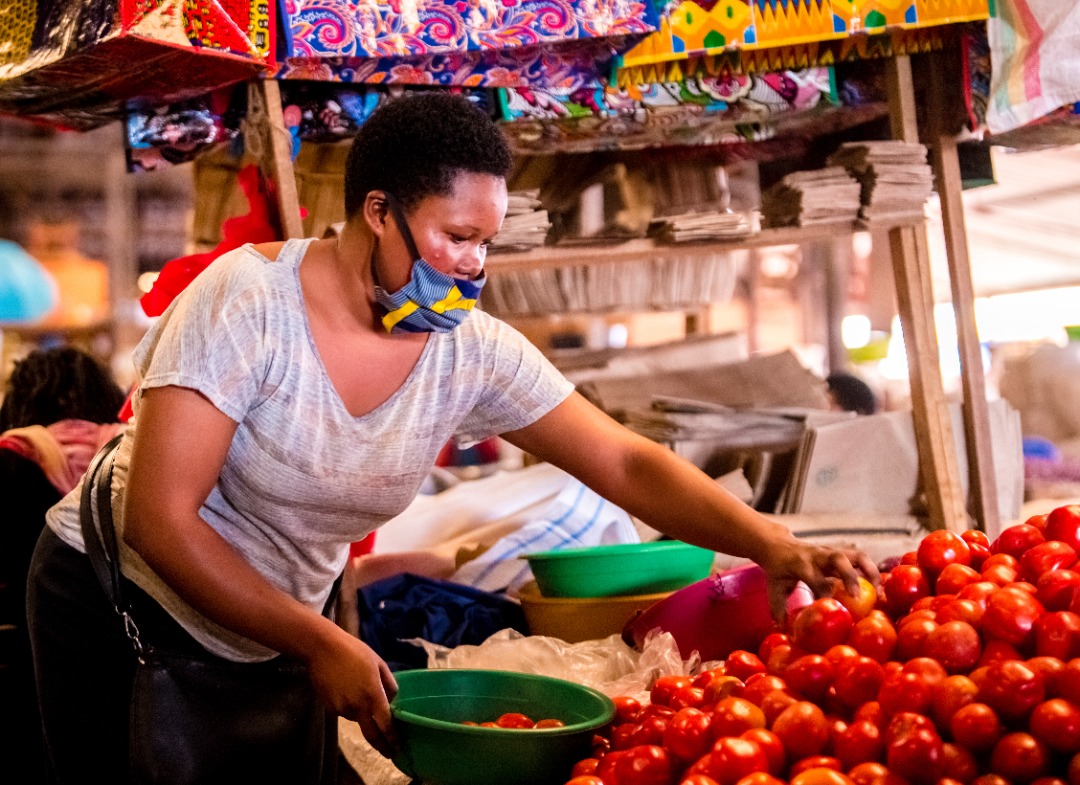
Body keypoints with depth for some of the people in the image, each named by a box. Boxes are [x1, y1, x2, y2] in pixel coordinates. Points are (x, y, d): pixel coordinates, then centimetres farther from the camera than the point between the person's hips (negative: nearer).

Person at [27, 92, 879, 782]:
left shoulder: (474, 355, -13)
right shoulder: (250, 301, -27)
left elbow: (625, 464, -14)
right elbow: (158, 520, -28)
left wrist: (771, 543, -29)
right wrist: (321, 645, -29)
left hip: (274, 644, 4)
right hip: (119, 603, -4)